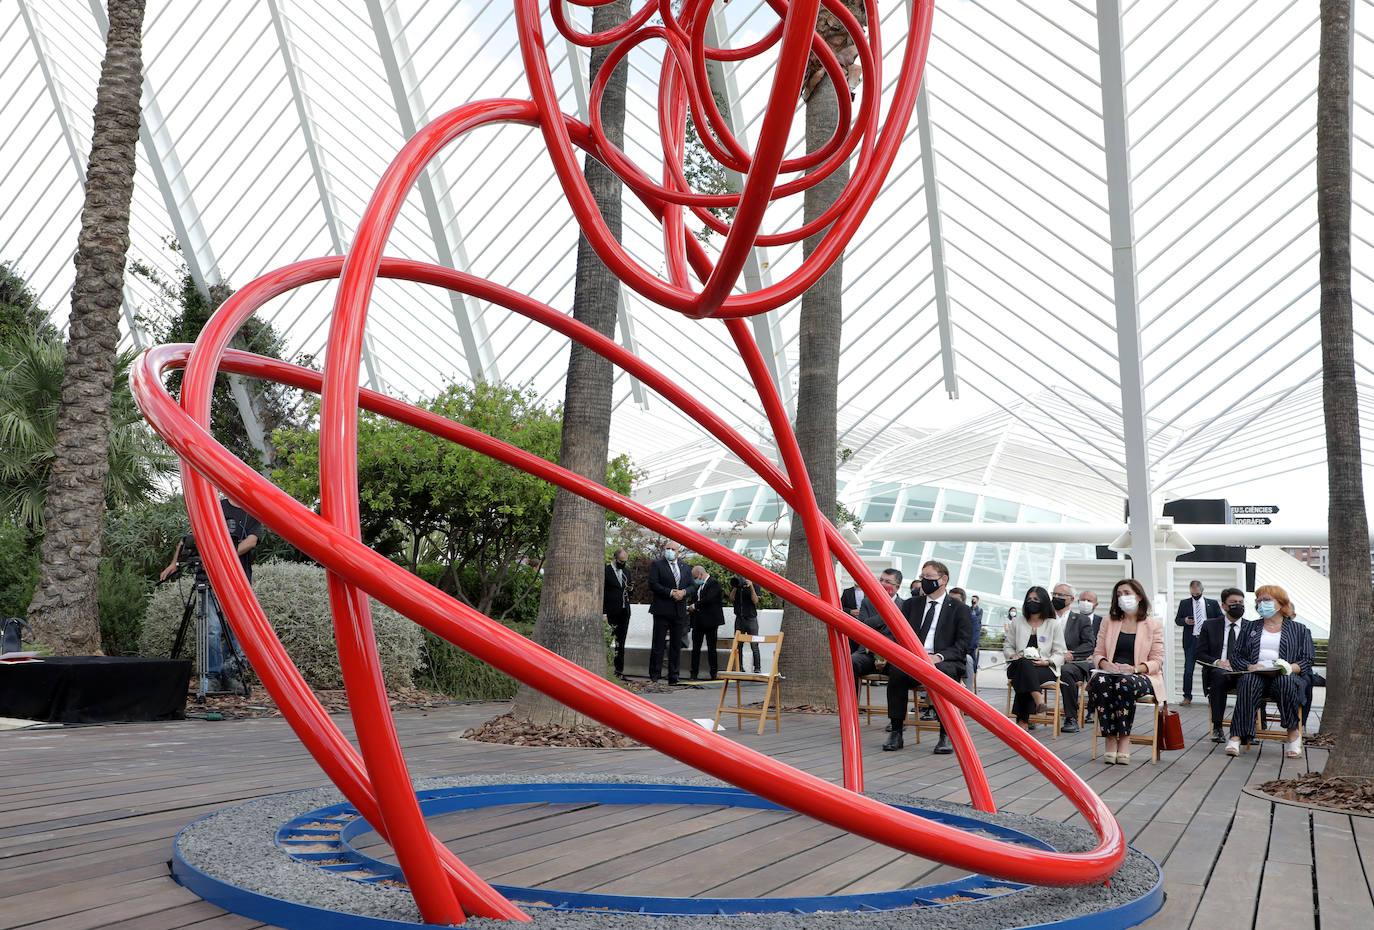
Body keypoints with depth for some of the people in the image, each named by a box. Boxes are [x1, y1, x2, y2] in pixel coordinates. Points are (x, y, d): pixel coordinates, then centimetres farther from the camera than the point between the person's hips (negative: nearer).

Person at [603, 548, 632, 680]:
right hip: (612, 612, -6)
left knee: (621, 643, 7)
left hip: (624, 611, 6)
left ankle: (619, 671, 10)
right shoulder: (605, 570, -6)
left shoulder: (627, 571, 15)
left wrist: (629, 589, 2)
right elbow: (601, 593, -8)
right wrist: (603, 613, -14)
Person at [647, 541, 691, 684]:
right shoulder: (657, 565, 1)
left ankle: (673, 677, 12)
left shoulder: (684, 567, 15)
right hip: (662, 610, -4)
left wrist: (684, 592, -7)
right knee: (658, 645, -1)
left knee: (676, 645, 7)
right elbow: (653, 585, -10)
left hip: (680, 611, 4)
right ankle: (654, 676, 4)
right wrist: (671, 592, -17)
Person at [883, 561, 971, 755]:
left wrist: (939, 656, -17)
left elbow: (963, 644, 0)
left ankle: (945, 736, -31)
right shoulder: (911, 605, 21)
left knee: (942, 673, -39)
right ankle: (896, 733, -28)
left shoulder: (959, 609, 11)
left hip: (944, 662, -2)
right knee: (896, 670, -32)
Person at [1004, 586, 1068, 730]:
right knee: (1025, 663, -39)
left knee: (1025, 677, -37)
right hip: (1019, 667, 2)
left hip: (1045, 669, -2)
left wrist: (1046, 661, -13)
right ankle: (1038, 700, -53)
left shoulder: (1054, 624, 10)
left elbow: (1060, 653, 8)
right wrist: (1013, 656, -1)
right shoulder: (1017, 623, 18)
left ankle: (1022, 721, -37)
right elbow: (1007, 646, 23)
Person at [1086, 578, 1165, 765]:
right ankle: (1111, 741, -34)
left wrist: (1134, 669, -16)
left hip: (1141, 677, -2)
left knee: (1125, 683, -39)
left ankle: (1124, 740, -32)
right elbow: (1097, 653, 15)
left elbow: (1157, 661, 3)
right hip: (1110, 673, 2)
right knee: (1099, 681, -35)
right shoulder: (1108, 622, 19)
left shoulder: (1154, 625, 10)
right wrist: (1104, 664, -10)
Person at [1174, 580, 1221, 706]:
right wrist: (1185, 621, -11)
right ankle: (1187, 696, 3)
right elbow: (1177, 620, 11)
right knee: (1188, 670, -3)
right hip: (1190, 641, 0)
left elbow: (1221, 619, 9)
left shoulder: (1212, 603, 9)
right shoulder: (1184, 603, 10)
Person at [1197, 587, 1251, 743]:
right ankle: (1217, 728, -34)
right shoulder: (1210, 625, 13)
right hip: (1216, 671, 0)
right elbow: (1201, 654, 8)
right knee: (1220, 674, -36)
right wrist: (1217, 662, -12)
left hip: (1242, 672, 0)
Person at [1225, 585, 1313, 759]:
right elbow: (1236, 656, 14)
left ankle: (1294, 733, -33)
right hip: (1255, 674, 1)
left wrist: (1290, 668, -15)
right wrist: (1250, 666, -9)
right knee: (1248, 682, -36)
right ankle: (1237, 735, -46)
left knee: (1285, 682, -39)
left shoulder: (1299, 629, 19)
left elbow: (1307, 660, 7)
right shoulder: (1250, 629, 26)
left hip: (1286, 676, -1)